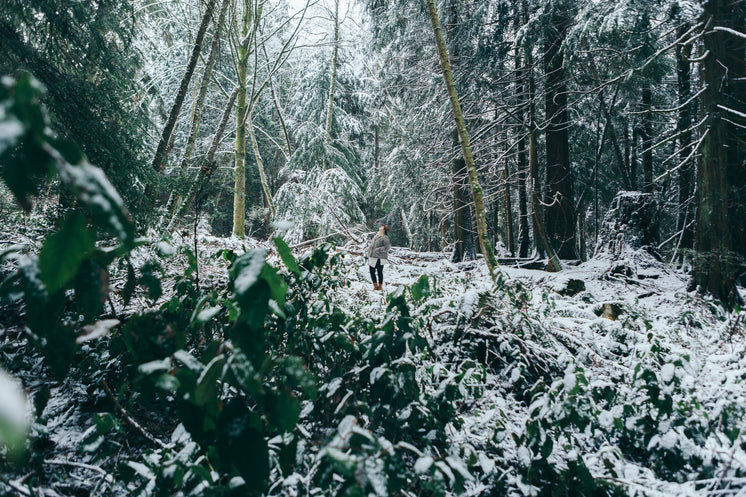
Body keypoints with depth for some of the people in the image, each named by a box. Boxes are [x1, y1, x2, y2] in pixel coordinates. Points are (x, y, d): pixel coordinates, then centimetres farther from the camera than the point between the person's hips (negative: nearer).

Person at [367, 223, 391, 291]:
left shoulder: (385, 238, -10)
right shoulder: (376, 236, 16)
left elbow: (387, 247, -18)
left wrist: (378, 250, -20)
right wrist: (369, 248, 12)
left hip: (379, 258, -8)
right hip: (372, 257, 8)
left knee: (379, 272, 1)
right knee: (372, 271, 10)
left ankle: (380, 287, 13)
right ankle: (375, 286, 23)